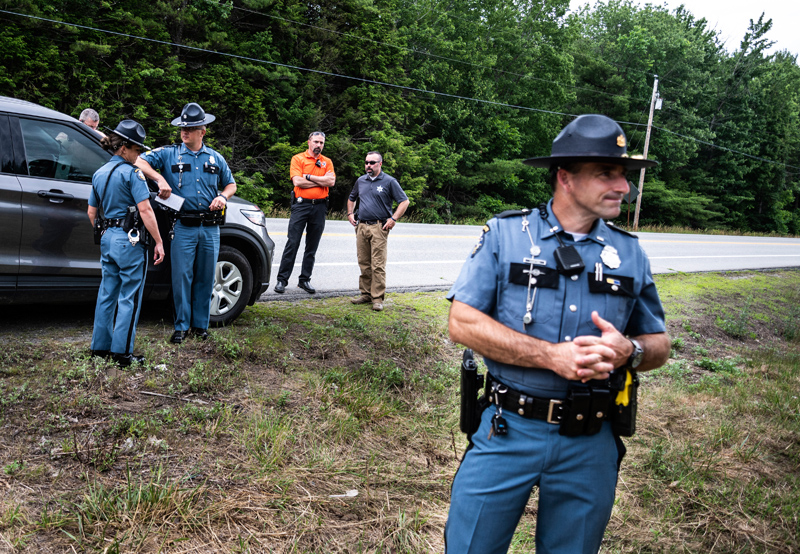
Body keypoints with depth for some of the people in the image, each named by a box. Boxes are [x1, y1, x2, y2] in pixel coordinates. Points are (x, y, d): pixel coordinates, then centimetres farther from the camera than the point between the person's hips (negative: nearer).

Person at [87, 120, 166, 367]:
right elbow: (145, 210, -18)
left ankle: (100, 347, 22)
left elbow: (91, 212, 18)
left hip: (107, 238, 8)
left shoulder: (99, 174, 13)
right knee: (129, 297, -1)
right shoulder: (131, 173, -12)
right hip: (130, 240, -8)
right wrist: (158, 242, -15)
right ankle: (122, 352, 2)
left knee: (107, 294, 15)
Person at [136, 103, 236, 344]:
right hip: (184, 227, -2)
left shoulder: (215, 158, 12)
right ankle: (182, 326, 8)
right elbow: (139, 161, -3)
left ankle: (201, 324, 20)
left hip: (211, 228, 3)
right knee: (182, 277, -3)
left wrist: (223, 197, -1)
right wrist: (160, 178, -17)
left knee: (205, 278, 8)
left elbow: (231, 184, 21)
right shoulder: (169, 154, 4)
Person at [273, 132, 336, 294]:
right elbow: (297, 181, -11)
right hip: (301, 205, -3)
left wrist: (308, 176, -8)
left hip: (319, 206, 3)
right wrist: (321, 180, -5)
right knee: (292, 243, -6)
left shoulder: (327, 162, 12)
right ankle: (282, 280, 0)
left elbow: (331, 182, -4)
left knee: (312, 246, 7)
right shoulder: (298, 158, 3)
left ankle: (305, 280, 15)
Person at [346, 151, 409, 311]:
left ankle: (378, 298, -4)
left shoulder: (389, 181, 0)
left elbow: (404, 201, -1)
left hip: (379, 227, -5)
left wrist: (393, 219, -10)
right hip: (361, 226, 5)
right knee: (364, 263, 8)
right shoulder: (361, 181, 15)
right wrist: (350, 214, 16)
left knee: (378, 265, -8)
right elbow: (351, 198, 31)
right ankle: (365, 294, 18)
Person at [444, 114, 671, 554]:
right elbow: (462, 323, -12)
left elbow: (659, 344, 10)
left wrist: (628, 351, -14)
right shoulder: (505, 234, -6)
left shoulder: (629, 253, 4)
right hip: (507, 433, -3)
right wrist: (552, 356, -20)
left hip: (591, 445, 3)